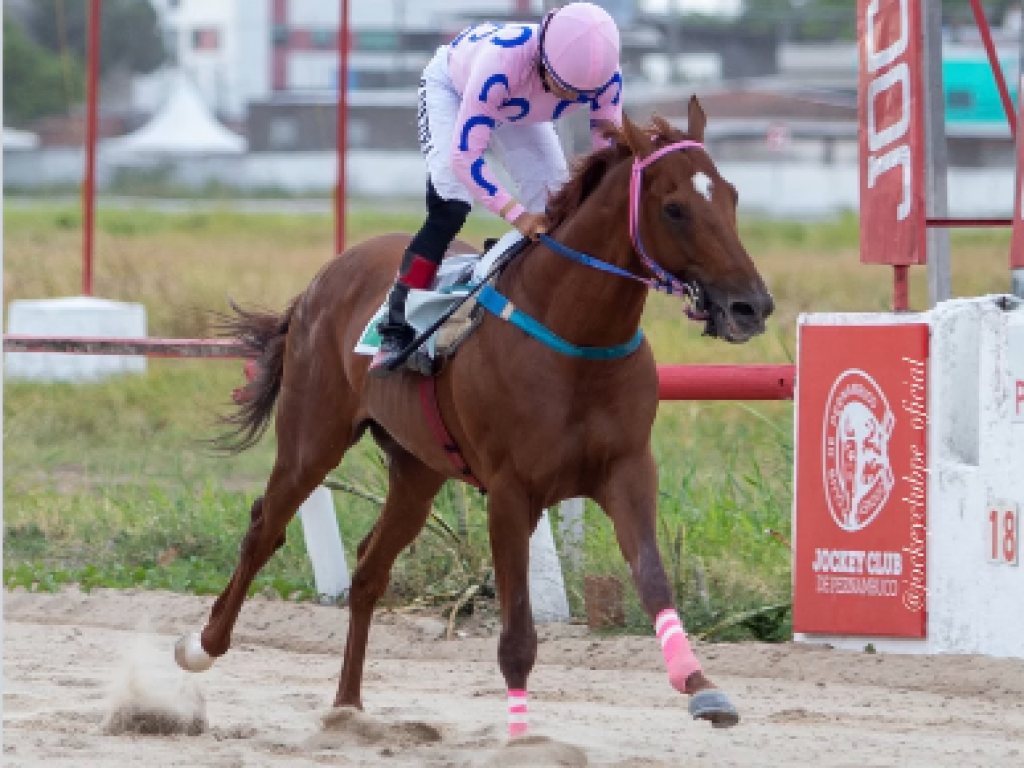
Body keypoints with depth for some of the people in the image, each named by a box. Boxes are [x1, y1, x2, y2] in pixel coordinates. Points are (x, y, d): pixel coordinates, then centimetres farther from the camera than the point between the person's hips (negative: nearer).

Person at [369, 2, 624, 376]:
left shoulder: (606, 78, -34)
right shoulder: (500, 63, -48)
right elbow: (464, 157, -44)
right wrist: (516, 213, -54)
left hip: (516, 103, 5)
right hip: (450, 84, -5)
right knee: (449, 208, -23)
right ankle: (396, 332, -22)